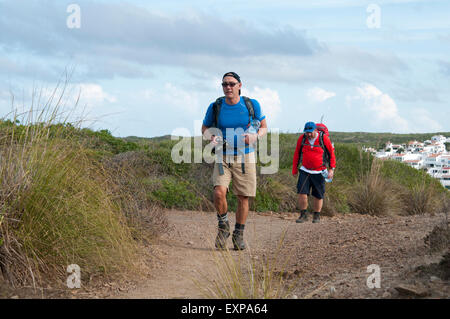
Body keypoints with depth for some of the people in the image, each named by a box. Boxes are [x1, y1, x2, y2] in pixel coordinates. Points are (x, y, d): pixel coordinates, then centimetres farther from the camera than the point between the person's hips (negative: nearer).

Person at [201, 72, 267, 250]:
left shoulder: (251, 105, -5)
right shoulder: (215, 107, -4)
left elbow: (264, 127, 7)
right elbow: (205, 128, 11)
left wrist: (255, 137, -16)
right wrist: (211, 137, -12)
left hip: (245, 158, 0)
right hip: (223, 158, 0)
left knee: (243, 198, 2)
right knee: (219, 193, -19)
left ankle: (238, 235, 20)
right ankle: (223, 227, 5)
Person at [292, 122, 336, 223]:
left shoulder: (324, 138, -9)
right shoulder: (302, 139, -3)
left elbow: (331, 153, 1)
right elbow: (297, 153, 11)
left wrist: (331, 168, -4)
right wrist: (294, 169, 13)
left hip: (319, 172, -1)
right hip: (305, 171, 2)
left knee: (318, 195, 4)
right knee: (302, 193, -10)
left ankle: (317, 216, 21)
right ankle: (303, 215, 2)